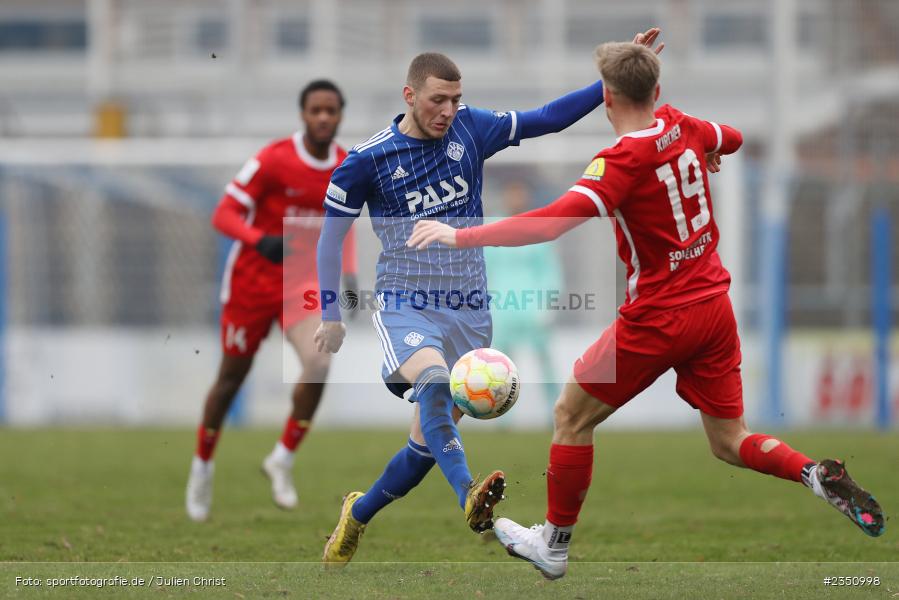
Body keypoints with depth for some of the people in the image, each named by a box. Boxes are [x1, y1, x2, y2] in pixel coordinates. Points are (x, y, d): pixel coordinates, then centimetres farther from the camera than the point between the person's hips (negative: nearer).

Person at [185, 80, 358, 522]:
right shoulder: (273, 160, -17)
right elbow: (224, 215, -18)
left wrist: (348, 272, 2)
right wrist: (260, 240, -36)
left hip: (306, 284, 3)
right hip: (252, 282, -3)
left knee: (318, 362, -22)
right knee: (232, 377, 9)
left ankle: (283, 459, -5)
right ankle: (203, 465, 32)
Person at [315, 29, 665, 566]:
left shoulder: (471, 128, 0)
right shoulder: (367, 160, -7)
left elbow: (547, 119, 6)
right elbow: (331, 235, 3)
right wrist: (331, 314, 4)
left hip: (469, 311, 4)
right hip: (406, 306, -4)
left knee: (430, 438, 7)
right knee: (434, 381, -35)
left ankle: (358, 514, 30)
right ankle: (470, 497, -54)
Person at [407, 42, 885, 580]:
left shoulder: (622, 161, -20)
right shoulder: (683, 128, 0)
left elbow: (552, 223, -32)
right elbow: (731, 139, 24)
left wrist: (460, 236, -30)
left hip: (659, 319, -7)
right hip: (714, 308, 7)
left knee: (571, 416, 12)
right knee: (731, 443, 15)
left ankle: (553, 545, 20)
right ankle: (816, 474, -12)